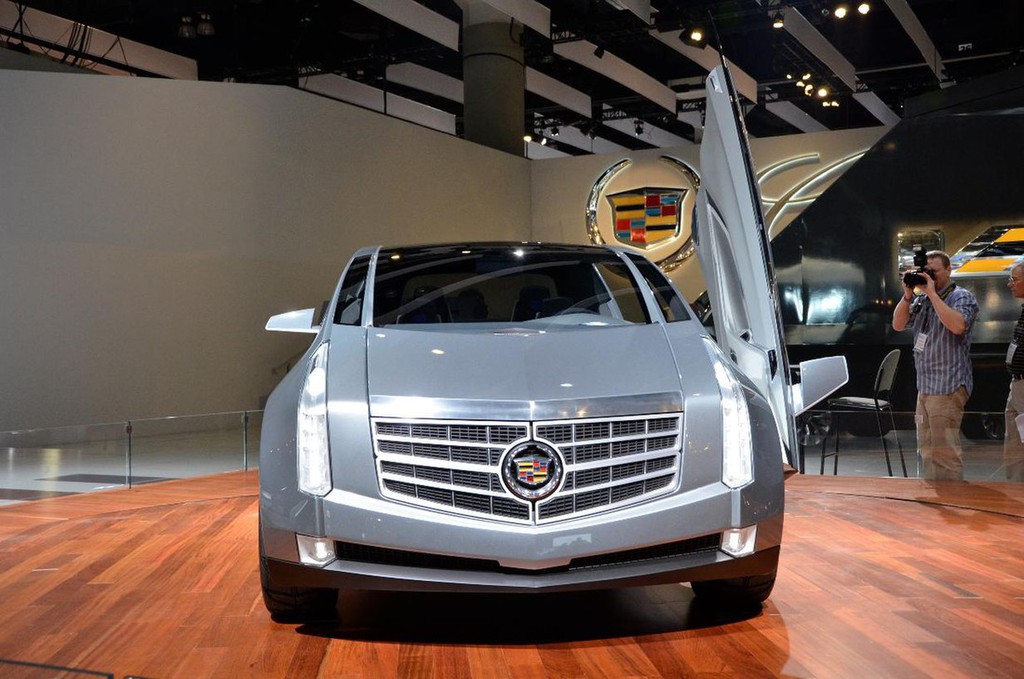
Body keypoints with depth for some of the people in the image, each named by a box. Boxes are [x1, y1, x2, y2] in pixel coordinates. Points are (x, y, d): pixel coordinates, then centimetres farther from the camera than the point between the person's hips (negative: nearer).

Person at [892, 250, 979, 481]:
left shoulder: (962, 297, -6)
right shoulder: (921, 300, 15)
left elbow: (957, 325, -26)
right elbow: (898, 325, 10)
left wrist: (932, 293, -20)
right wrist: (908, 295, -2)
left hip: (948, 386, -8)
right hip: (925, 386, 8)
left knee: (945, 449, -8)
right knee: (927, 448, 15)